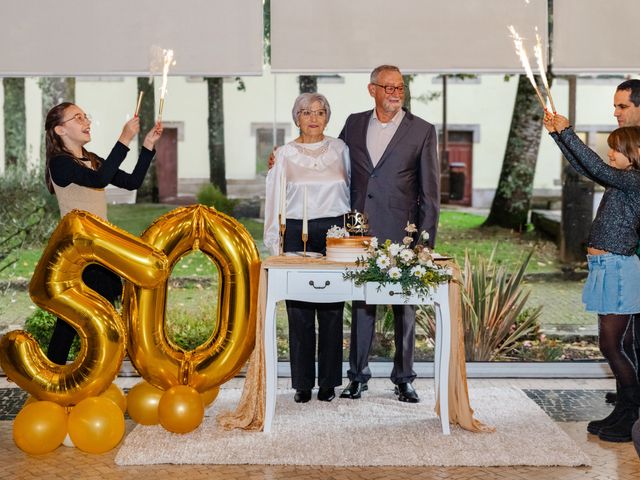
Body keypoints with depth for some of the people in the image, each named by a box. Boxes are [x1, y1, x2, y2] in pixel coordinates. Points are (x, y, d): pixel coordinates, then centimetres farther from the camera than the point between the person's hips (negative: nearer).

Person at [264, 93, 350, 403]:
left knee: (332, 309, 1)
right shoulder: (285, 154, 6)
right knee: (299, 310, 0)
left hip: (335, 231, 1)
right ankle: (303, 383, 10)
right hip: (297, 233, 0)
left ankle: (329, 382, 11)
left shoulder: (339, 149, 8)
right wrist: (274, 243, 3)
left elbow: (352, 188, 14)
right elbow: (274, 200, 7)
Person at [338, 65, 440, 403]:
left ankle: (403, 378, 16)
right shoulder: (354, 124, 9)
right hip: (360, 232, 2)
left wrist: (426, 239, -4)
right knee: (361, 304, 8)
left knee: (404, 306, 5)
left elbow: (430, 191, 0)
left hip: (401, 233, -2)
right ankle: (358, 375, 18)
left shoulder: (422, 131, 1)